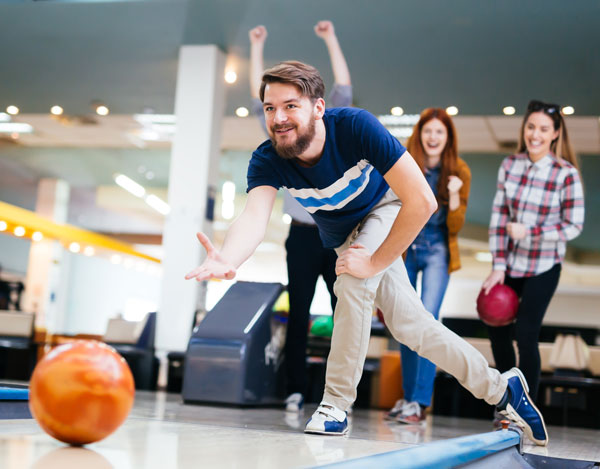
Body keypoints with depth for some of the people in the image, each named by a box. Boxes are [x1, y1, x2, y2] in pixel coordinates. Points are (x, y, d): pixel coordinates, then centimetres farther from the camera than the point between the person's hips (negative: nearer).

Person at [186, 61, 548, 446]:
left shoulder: (356, 127, -38)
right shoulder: (267, 161, -28)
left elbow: (422, 201, -40)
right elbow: (254, 217, -46)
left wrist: (374, 262, -37)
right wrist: (228, 259, -67)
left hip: (386, 206, -4)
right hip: (343, 236, 4)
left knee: (353, 281, -31)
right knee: (410, 325, 2)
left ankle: (336, 405, -15)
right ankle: (500, 388, 22)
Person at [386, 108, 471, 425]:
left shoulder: (459, 172, -5)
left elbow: (455, 227, -7)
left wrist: (454, 196, -22)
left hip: (437, 252, -2)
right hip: (404, 250, 2)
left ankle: (420, 402, -14)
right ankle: (408, 396, 20)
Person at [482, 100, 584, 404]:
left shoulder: (566, 174, -13)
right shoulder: (509, 165, -2)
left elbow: (574, 226, -10)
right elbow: (498, 216, -2)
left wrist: (529, 232, -19)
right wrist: (498, 266, -6)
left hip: (543, 268, -4)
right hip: (509, 264, 4)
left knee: (526, 335, -7)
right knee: (497, 330, 11)